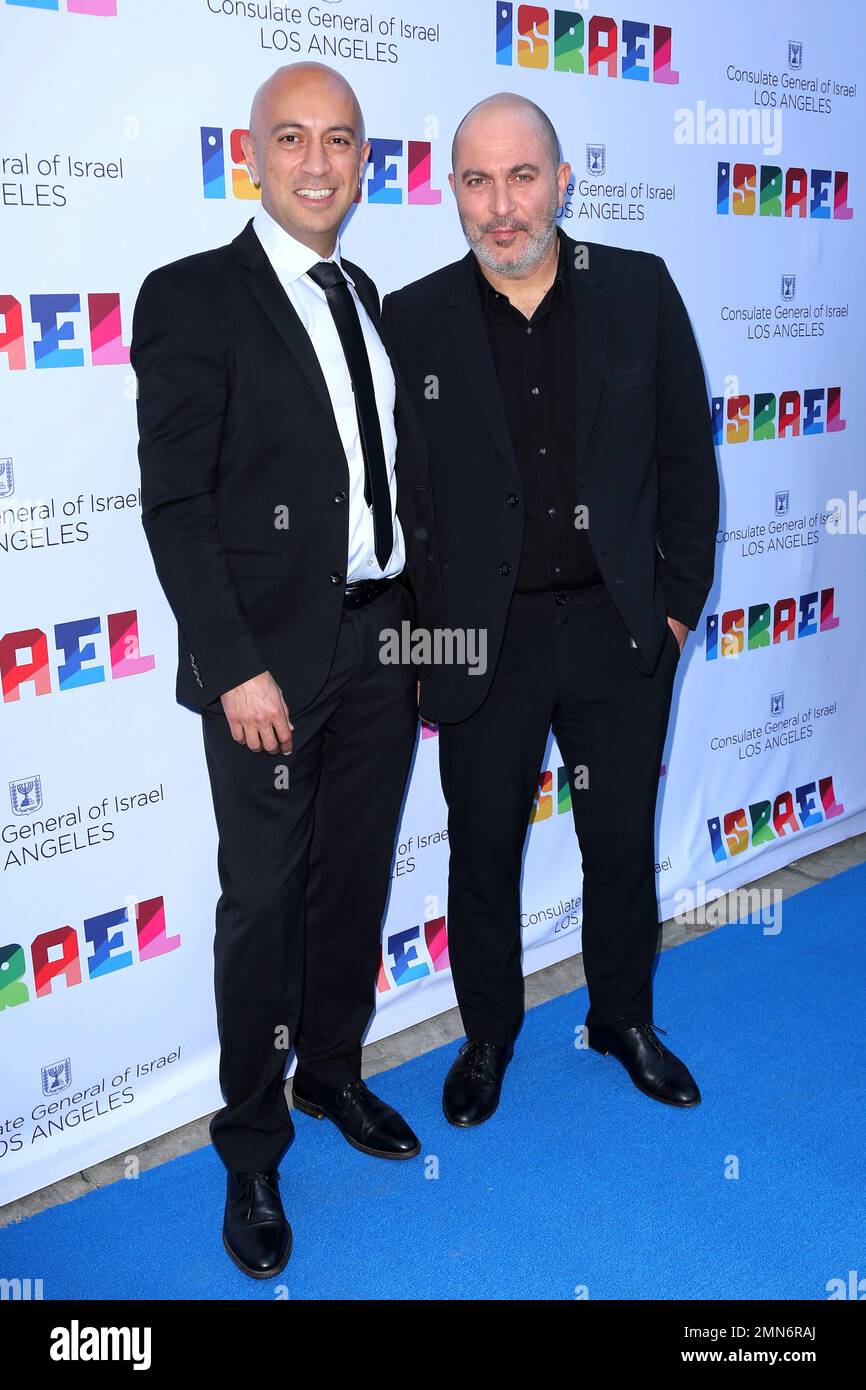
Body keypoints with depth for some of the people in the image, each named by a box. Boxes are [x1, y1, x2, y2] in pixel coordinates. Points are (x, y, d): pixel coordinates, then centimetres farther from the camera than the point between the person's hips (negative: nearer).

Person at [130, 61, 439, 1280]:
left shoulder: (370, 300, 12)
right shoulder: (192, 298, -8)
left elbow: (403, 474, 13)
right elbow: (174, 505, -13)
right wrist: (236, 668, -18)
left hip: (384, 646, 6)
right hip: (273, 661, -6)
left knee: (356, 884, 17)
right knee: (264, 904, 5)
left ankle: (334, 1075, 39)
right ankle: (252, 1147, 24)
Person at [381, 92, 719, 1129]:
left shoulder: (641, 288, -1)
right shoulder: (413, 319, -4)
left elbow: (685, 454, 3)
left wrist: (679, 600, 0)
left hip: (619, 627, 1)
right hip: (486, 637, -1)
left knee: (623, 841, 15)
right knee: (483, 850, 12)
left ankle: (623, 1016, 39)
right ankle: (487, 1033, 35)